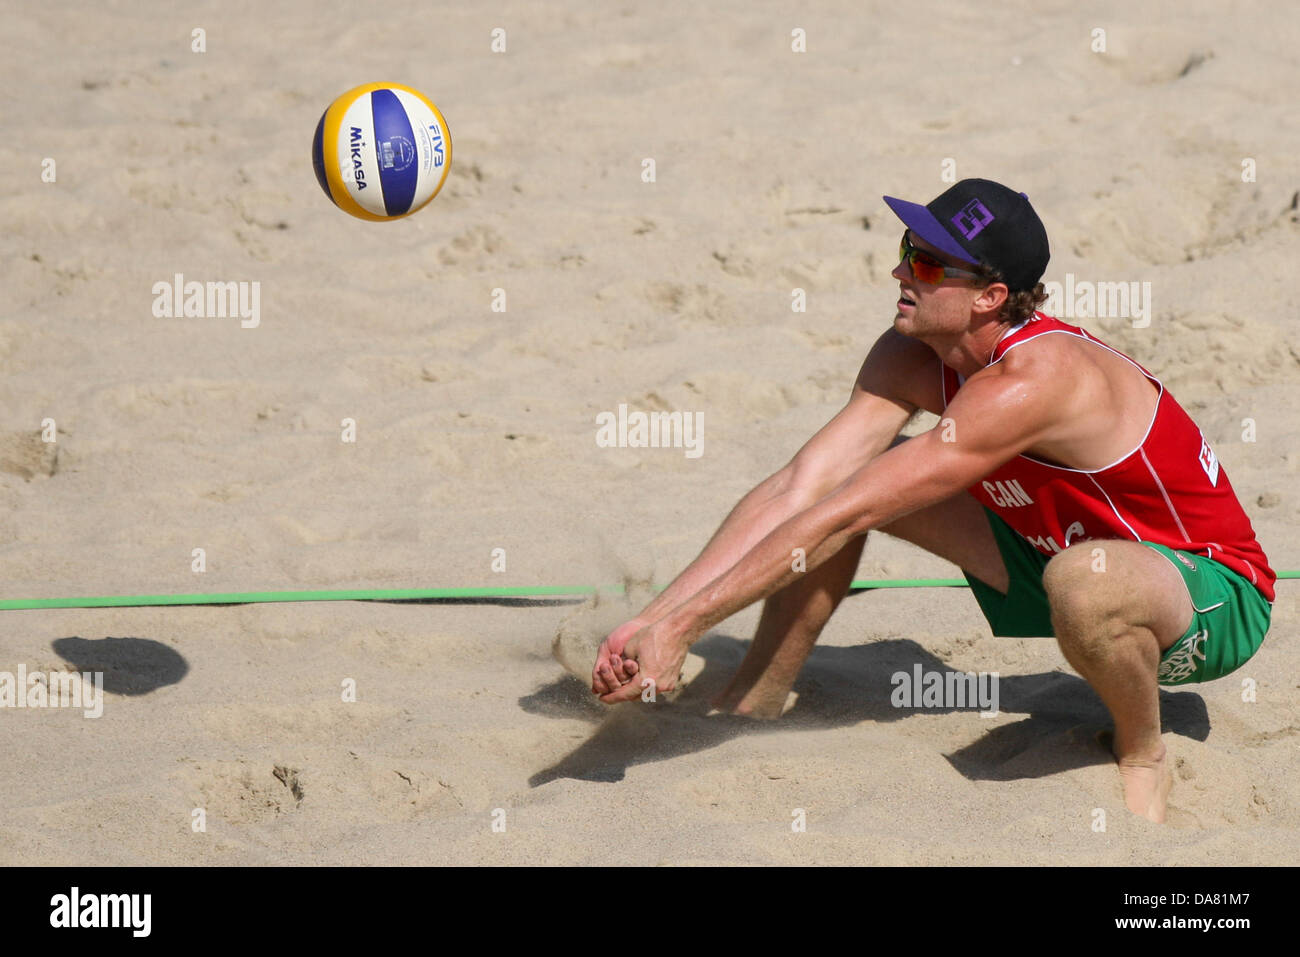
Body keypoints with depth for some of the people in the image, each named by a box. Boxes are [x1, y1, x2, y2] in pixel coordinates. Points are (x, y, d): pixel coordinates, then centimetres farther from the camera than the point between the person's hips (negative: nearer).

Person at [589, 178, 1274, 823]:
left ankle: (1142, 757, -10)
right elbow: (797, 490, -14)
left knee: (1084, 578, -42)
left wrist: (683, 625, -31)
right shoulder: (910, 358, -9)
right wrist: (653, 618, -24)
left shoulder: (1034, 381, -33)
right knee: (847, 477, -4)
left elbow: (844, 519, -34)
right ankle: (744, 719, 10)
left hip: (1215, 599, -7)